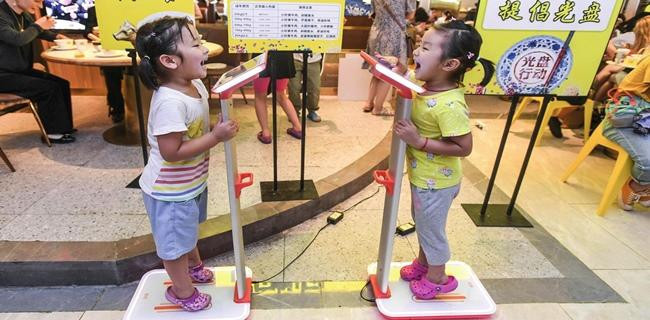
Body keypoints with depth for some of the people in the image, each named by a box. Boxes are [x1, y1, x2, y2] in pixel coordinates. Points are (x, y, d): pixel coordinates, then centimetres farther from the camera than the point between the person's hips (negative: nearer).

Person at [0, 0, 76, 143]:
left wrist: (55, 36, 9)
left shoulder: (23, 14, 7)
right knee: (49, 88, -21)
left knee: (62, 84, -1)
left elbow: (36, 31, 27)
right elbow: (18, 39, -34)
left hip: (22, 70, 9)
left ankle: (63, 126, 8)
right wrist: (37, 26, -17)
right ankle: (52, 132, -7)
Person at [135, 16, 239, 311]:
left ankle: (194, 265, 57)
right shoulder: (170, 102, -33)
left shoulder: (196, 84, -5)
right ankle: (182, 291, 38)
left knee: (187, 230, 32)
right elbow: (171, 152, -31)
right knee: (174, 241, 15)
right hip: (170, 190, -9)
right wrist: (216, 137, -30)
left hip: (191, 182, 9)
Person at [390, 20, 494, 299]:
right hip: (421, 175, 8)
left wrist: (419, 142, -31)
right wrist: (399, 72, -7)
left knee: (431, 228, 14)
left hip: (436, 182, -8)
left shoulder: (450, 106, -32)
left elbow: (463, 148, -28)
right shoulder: (423, 84, -8)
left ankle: (438, 278, 39)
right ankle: (423, 262, 52)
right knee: (422, 223, 27)